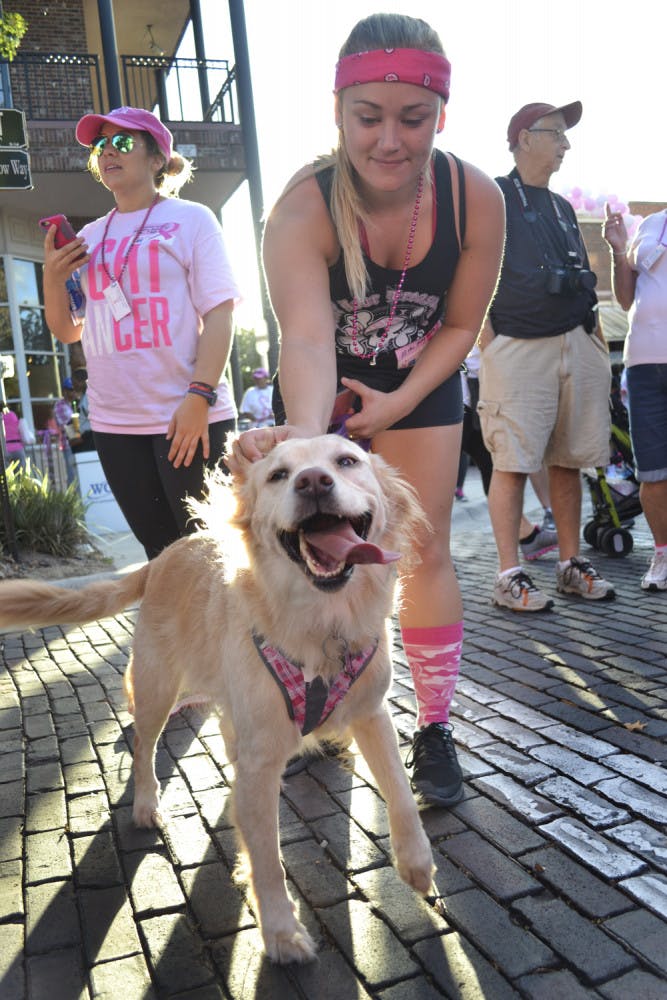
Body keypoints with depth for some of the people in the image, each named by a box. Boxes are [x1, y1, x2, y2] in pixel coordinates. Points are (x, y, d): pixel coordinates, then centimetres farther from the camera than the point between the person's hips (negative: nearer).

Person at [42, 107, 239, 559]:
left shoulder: (191, 219, 2)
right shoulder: (89, 237, 15)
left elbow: (219, 312, -7)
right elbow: (68, 332, 19)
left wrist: (200, 396, -18)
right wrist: (53, 277, 1)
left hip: (190, 418, -4)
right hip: (114, 421, 5)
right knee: (161, 551, 12)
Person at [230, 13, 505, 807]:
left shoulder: (475, 198, -21)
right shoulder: (303, 210, -29)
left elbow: (461, 325, -9)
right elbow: (306, 338, -45)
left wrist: (400, 403, -19)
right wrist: (303, 430, -64)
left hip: (421, 388, 1)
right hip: (325, 389, -1)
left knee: (425, 552, -2)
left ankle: (434, 727, 11)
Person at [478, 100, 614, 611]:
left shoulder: (562, 208, 23)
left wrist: (600, 345, 14)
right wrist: (491, 348, -13)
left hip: (576, 345, 7)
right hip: (517, 348, -6)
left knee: (568, 460, 8)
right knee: (512, 463, -8)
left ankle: (571, 564, 17)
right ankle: (510, 576, -3)